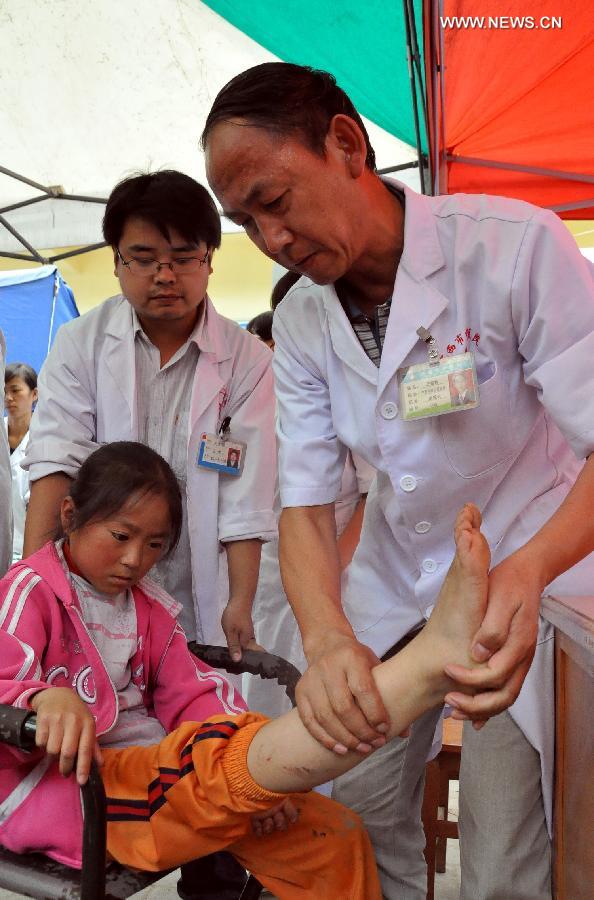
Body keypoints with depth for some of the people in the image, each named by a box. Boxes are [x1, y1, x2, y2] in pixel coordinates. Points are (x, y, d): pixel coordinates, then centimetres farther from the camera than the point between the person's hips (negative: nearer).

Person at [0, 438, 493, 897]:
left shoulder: (147, 606, 19)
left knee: (333, 833, -11)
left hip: (155, 775, 8)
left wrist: (258, 776, -7)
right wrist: (45, 698, -41)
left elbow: (193, 697, 11)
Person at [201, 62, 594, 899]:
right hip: (396, 579, 5)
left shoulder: (517, 245, -20)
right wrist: (326, 636, -29)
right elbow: (305, 500, -9)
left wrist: (525, 572, -40)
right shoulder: (300, 322, -4)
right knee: (362, 811, 8)